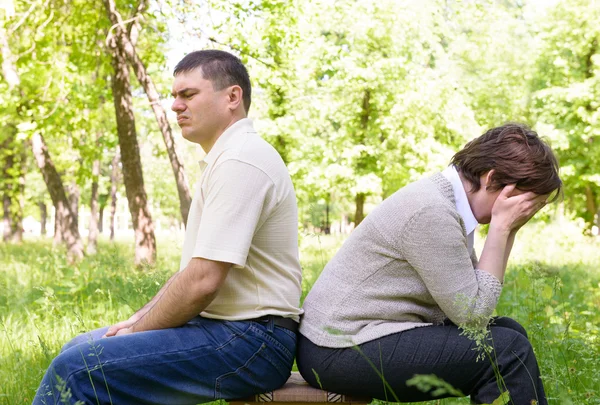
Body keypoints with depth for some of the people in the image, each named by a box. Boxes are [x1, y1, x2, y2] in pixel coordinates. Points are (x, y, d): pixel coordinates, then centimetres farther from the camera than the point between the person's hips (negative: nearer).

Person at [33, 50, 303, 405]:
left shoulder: (240, 160, -17)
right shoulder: (228, 158, 18)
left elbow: (202, 281, -23)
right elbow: (197, 269, 22)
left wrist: (137, 331, -8)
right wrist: (139, 320, 12)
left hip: (250, 339, -11)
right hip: (218, 323, 11)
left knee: (76, 369, -19)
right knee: (81, 348, 13)